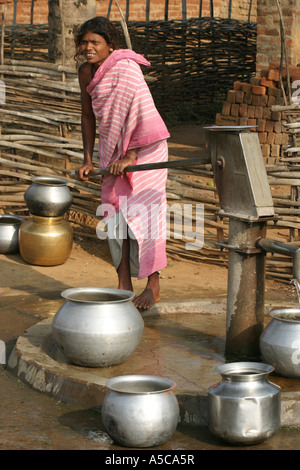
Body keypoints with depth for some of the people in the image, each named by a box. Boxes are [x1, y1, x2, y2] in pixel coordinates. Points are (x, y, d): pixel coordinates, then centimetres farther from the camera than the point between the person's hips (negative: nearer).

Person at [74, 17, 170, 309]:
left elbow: (143, 113, -26)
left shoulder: (126, 69, -21)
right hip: (112, 148, 7)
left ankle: (153, 287, 3)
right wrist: (88, 160, 8)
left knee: (142, 214, -6)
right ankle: (124, 285, 12)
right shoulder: (86, 72, 2)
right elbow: (88, 115, 12)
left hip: (143, 147, -7)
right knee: (115, 213, 5)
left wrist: (129, 156, -25)